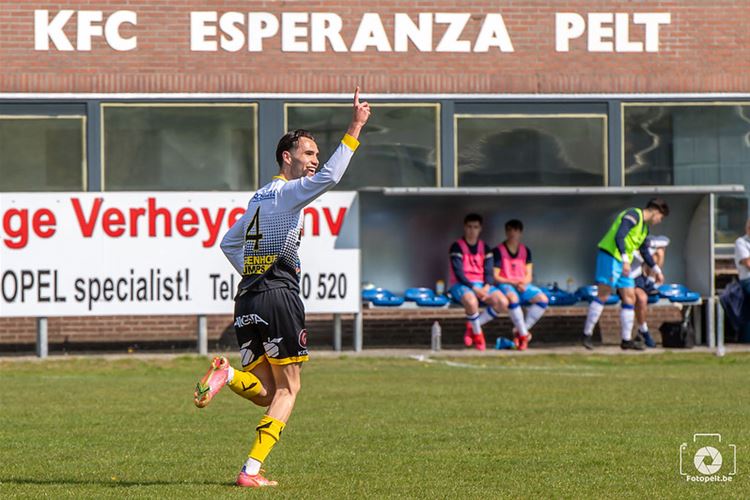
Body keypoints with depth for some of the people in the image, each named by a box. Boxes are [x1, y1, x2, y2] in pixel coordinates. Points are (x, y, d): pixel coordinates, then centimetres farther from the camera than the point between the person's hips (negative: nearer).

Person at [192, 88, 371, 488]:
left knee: (265, 393, 11)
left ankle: (227, 374, -18)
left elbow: (229, 241, 30)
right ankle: (252, 470, -7)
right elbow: (329, 177, -24)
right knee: (287, 388, 1)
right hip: (279, 297, -8)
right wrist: (354, 129, -22)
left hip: (248, 300, 8)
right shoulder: (286, 192, -6)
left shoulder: (260, 198, 20)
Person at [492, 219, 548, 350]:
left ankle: (519, 331, -18)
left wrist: (523, 283, -13)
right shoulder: (498, 251, -2)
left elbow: (529, 275, 10)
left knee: (543, 299, -21)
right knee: (513, 298, -40)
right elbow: (495, 277, -7)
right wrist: (513, 282, -19)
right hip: (505, 285, -5)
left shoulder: (525, 250, 13)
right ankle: (523, 334, -31)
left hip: (523, 285, 5)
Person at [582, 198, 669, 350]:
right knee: (603, 296, -12)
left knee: (630, 297, 4)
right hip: (610, 256, -10)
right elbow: (618, 237, -24)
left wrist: (656, 270, 34)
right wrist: (625, 259, -33)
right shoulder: (633, 216, -11)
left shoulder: (644, 227, 20)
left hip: (623, 263, 10)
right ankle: (587, 335, -8)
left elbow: (644, 252, 32)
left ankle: (626, 340, 8)